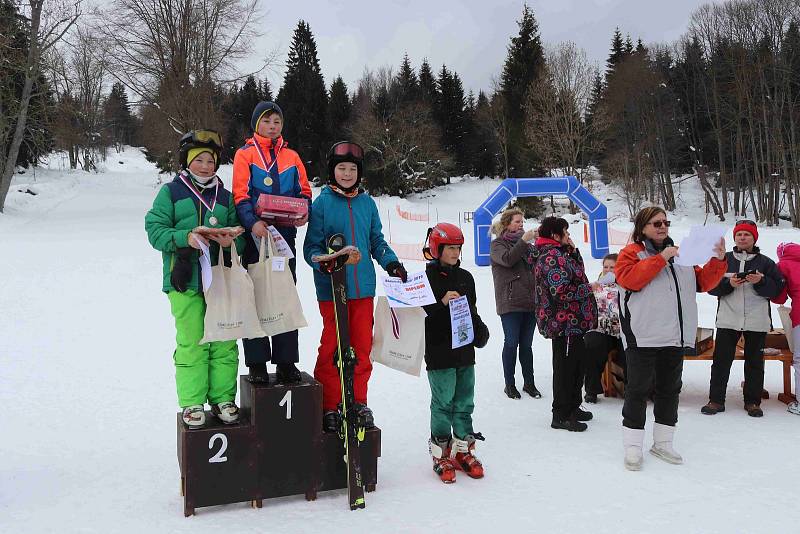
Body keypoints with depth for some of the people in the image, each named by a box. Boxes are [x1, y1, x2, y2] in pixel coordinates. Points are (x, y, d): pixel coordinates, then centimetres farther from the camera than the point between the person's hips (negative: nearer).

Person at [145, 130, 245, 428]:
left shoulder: (224, 196, 16)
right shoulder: (171, 192, 6)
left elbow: (239, 234, 15)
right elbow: (155, 229, -2)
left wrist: (231, 240, -9)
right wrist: (185, 238, -19)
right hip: (186, 280, -3)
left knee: (224, 342, 5)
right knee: (191, 343, 0)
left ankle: (222, 398, 17)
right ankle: (192, 404, 11)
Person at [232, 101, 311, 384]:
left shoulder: (291, 156, 13)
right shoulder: (245, 154, 2)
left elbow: (304, 191, 13)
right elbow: (241, 195, -7)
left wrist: (303, 212, -10)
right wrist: (252, 222, -25)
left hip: (285, 234, 3)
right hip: (256, 234, -3)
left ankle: (286, 361, 14)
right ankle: (257, 363, 9)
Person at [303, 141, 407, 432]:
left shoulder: (367, 203, 10)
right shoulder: (321, 204, -2)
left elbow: (377, 241, 17)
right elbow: (311, 246, -2)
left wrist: (391, 262, 1)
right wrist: (322, 262, -22)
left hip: (363, 287, 4)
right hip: (332, 288, -4)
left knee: (362, 347, 9)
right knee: (332, 348, 1)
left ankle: (358, 402, 23)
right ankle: (329, 406, 15)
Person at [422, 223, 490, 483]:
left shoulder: (465, 277, 11)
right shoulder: (427, 278, -8)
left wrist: (480, 330, 6)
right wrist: (442, 303, -25)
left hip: (465, 352, 6)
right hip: (439, 353, -6)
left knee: (465, 402, 12)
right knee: (443, 403, 1)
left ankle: (464, 450, 25)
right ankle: (441, 455, 13)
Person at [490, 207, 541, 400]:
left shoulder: (526, 243, 18)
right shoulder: (498, 244, 2)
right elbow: (507, 259, -18)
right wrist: (523, 241, -19)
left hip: (530, 302, 5)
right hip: (510, 302, -5)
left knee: (526, 344, 9)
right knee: (511, 343, -1)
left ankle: (529, 382, 18)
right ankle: (509, 384, 10)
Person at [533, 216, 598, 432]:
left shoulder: (558, 254, 16)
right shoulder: (552, 256, -18)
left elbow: (578, 270, 25)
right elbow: (562, 291, -25)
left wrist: (573, 251, 9)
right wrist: (589, 288, -12)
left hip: (572, 323, 11)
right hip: (565, 323, -11)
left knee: (576, 364, 19)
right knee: (565, 368, -3)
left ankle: (572, 407, 32)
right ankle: (561, 416, 5)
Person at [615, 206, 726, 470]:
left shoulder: (680, 256, 19)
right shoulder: (631, 253, 1)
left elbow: (704, 282, 17)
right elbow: (629, 278, -18)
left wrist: (718, 260, 2)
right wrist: (660, 259, -19)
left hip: (676, 337, 7)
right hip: (643, 337, -6)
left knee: (670, 388, 13)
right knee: (639, 389, -3)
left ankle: (662, 443, 25)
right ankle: (633, 447, 5)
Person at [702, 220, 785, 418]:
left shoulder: (765, 263, 6)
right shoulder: (724, 259, 7)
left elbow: (777, 289, 0)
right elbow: (711, 286, 1)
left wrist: (761, 281, -16)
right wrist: (728, 284, -15)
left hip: (757, 322, 0)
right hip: (727, 320, 0)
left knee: (754, 362, 8)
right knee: (721, 361, 1)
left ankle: (753, 401, 19)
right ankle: (716, 400, 9)